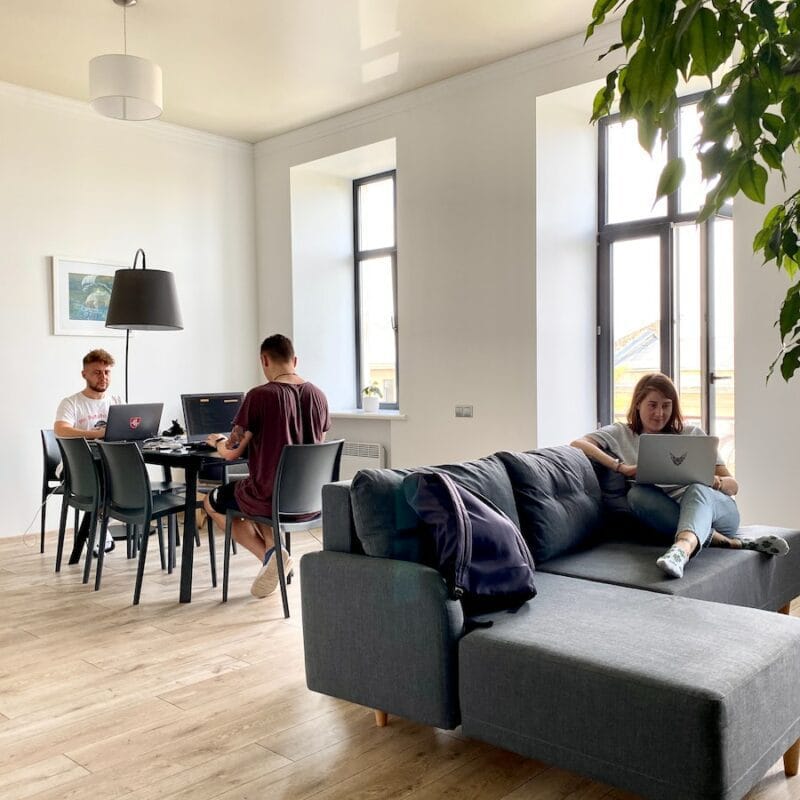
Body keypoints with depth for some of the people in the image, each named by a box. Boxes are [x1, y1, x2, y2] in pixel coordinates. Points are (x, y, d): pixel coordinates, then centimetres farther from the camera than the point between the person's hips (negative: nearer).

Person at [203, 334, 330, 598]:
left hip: (271, 498, -6)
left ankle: (269, 554, 4)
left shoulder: (258, 396, -15)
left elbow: (231, 453, -8)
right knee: (252, 496, 36)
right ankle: (272, 550, 15)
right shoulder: (317, 395, 1)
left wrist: (218, 441, 16)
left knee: (213, 502, 24)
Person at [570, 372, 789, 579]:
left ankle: (682, 549, -67)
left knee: (697, 490, -34)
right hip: (665, 513, 0)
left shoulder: (692, 434, 16)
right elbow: (577, 444, -8)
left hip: (717, 509, 0)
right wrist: (622, 468, -21)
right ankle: (728, 542, -33)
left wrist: (714, 482, -13)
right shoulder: (621, 434, 12)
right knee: (636, 493, -31)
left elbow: (732, 485, 12)